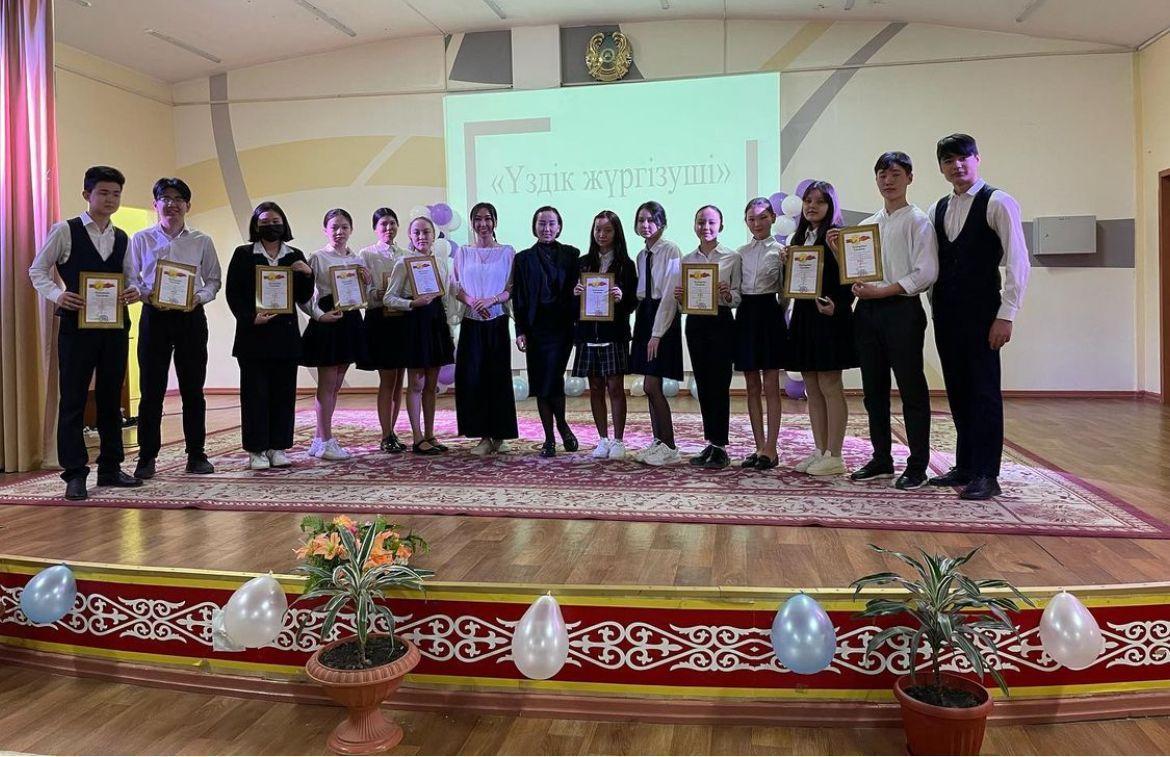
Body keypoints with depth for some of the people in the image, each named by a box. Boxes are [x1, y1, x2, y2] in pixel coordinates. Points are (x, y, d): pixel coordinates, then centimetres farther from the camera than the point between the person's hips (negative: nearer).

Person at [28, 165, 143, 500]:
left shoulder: (122, 238, 12)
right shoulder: (65, 231, -1)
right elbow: (38, 270, 3)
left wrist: (134, 291, -5)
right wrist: (57, 295, -15)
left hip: (115, 325, 5)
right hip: (77, 324, -4)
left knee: (111, 397, 10)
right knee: (73, 399, -1)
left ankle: (110, 468, 20)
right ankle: (75, 473, 5)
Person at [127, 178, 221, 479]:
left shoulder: (202, 241, 7)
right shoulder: (141, 239, 6)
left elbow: (214, 280, 8)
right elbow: (131, 279, 6)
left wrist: (199, 297, -11)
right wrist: (148, 297, -13)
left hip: (191, 317, 1)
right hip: (154, 316, 0)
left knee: (193, 389, 6)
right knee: (151, 389, 1)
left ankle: (196, 454, 15)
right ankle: (146, 457, 10)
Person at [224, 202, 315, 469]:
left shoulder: (295, 257, 12)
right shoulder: (243, 255, 5)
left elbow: (303, 298, 9)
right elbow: (233, 293, 0)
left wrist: (307, 274, -7)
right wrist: (250, 318, -13)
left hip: (286, 335, 3)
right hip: (253, 334, -2)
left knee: (284, 392, 4)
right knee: (255, 392, -1)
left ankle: (278, 447, 12)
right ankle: (256, 450, 6)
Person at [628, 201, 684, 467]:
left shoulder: (671, 251, -9)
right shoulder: (641, 255, 15)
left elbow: (670, 294, -15)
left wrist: (657, 333, -18)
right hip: (645, 317, 8)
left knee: (651, 386, -10)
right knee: (652, 386, 8)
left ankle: (670, 448, 0)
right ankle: (658, 442, 16)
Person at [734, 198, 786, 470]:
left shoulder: (780, 251, -2)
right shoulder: (741, 252, 11)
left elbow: (784, 292, -5)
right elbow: (736, 290, 12)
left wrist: (787, 266, -20)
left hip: (769, 314, -4)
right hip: (745, 315, 5)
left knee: (771, 387, -1)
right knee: (753, 388, 7)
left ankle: (771, 449, 5)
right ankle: (759, 448, 15)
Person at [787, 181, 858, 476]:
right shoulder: (799, 237, 16)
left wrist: (837, 306, -25)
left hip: (829, 317, -7)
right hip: (804, 316, 7)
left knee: (830, 385, -4)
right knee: (812, 388, 9)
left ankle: (834, 456, 2)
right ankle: (820, 452, 16)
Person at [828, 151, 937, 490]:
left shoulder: (917, 221, -2)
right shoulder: (866, 225, 16)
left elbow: (926, 273, -11)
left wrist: (882, 290, -16)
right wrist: (839, 252, 1)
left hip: (902, 310, -6)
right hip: (868, 311, 7)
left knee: (911, 389, -2)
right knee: (873, 390, 11)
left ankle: (917, 466, 6)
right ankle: (881, 460, 21)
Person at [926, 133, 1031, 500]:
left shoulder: (998, 203, -5)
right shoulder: (938, 210, 14)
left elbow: (1018, 262, -10)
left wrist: (1006, 315, -15)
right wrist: (936, 304, 9)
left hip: (980, 312, -6)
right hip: (946, 313, 6)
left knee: (984, 391, -3)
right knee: (957, 391, 11)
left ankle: (986, 475, 3)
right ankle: (964, 466, 21)